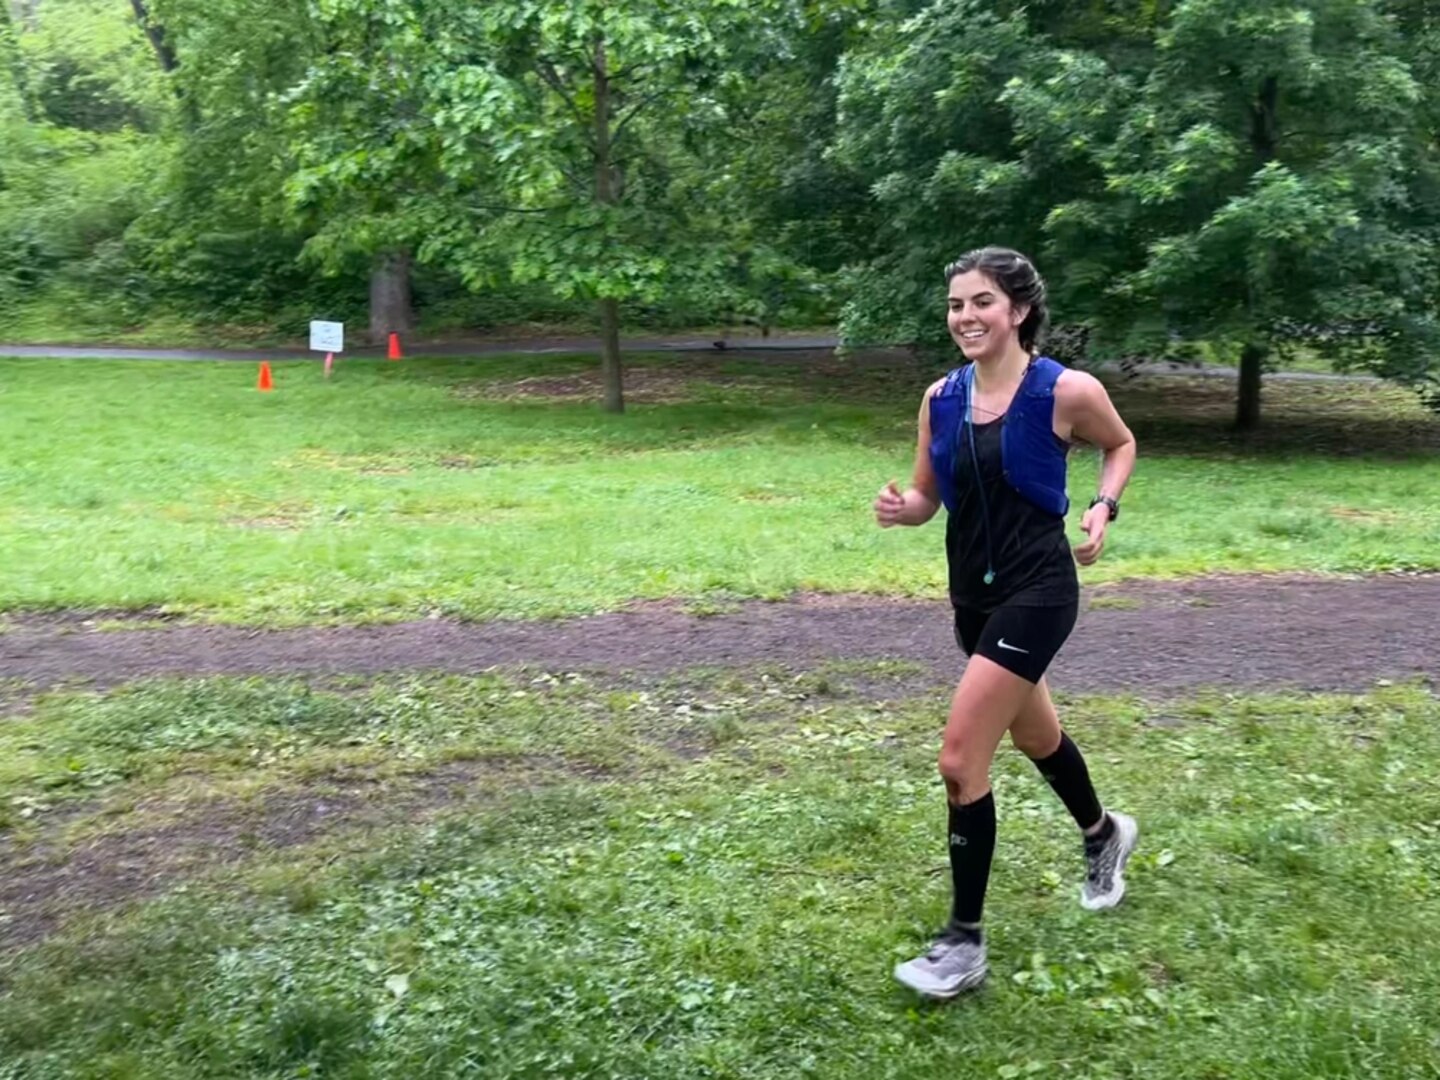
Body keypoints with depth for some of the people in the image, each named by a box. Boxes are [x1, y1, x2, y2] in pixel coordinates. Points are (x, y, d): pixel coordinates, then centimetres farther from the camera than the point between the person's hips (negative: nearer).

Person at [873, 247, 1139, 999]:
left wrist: (1104, 507, -10)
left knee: (960, 758, -13)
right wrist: (898, 508, -13)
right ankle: (1104, 834, 56)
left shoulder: (1066, 392, -12)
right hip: (972, 594, 7)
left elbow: (1121, 445, 8)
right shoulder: (941, 399, 0)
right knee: (1033, 734, 26)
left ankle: (964, 942, 2)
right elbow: (928, 497, 9)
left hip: (1037, 592, -6)